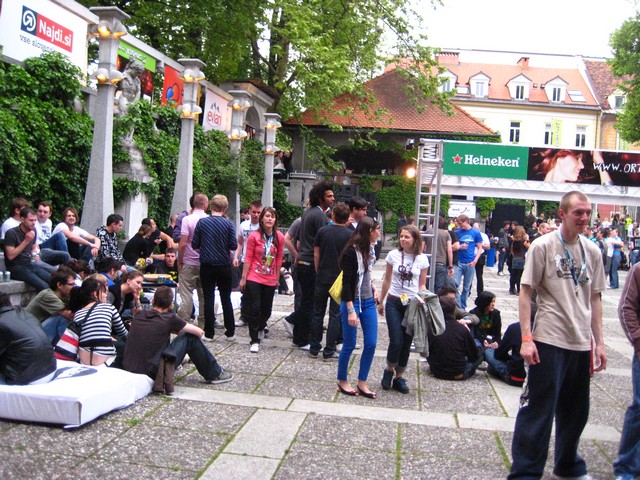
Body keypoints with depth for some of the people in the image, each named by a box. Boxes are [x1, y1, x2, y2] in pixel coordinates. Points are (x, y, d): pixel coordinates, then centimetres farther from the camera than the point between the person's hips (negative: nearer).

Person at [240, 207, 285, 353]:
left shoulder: (279, 237, -2)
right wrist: (243, 278, -5)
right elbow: (248, 258, -6)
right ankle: (254, 341, 5)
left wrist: (277, 277, 11)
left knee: (266, 309, 14)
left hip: (270, 280, 3)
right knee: (254, 308, -3)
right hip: (254, 279, -3)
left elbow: (279, 259, 7)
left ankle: (261, 328, 45)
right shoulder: (254, 236, -10)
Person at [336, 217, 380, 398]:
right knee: (350, 345, 4)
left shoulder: (368, 250, 7)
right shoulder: (351, 251, -15)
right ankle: (342, 382, 22)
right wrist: (351, 310, -20)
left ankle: (362, 383, 17)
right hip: (353, 303, -7)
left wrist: (373, 288, 7)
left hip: (368, 302, 7)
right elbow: (346, 283, -17)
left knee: (371, 344, 5)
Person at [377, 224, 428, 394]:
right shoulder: (393, 255, -2)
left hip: (412, 304, 1)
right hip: (394, 303, -1)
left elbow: (422, 285, 5)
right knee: (396, 342, -9)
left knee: (406, 343, 7)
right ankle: (389, 370, 17)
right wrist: (381, 301, 13)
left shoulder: (422, 259, -3)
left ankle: (399, 377, 22)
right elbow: (387, 280, 8)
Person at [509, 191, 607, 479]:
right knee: (538, 409, -1)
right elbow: (526, 293, -7)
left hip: (581, 344, 6)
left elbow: (595, 299, 13)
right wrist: (526, 338, -14)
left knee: (576, 411, 17)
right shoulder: (543, 246, -6)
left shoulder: (592, 251, 9)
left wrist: (599, 342, 10)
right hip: (549, 340, -5)